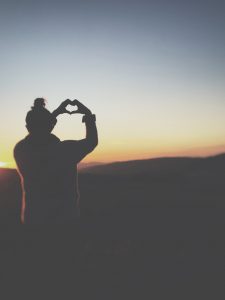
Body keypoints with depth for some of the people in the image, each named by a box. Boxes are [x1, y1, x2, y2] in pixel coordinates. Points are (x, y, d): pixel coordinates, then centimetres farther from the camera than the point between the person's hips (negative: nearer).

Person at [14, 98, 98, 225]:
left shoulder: (20, 150, -9)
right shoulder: (64, 150, -20)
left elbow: (38, 139, 15)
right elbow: (92, 141, -1)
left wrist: (56, 113, 16)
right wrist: (88, 114, 10)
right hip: (63, 218, -4)